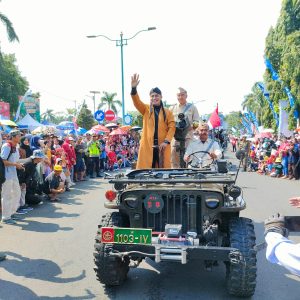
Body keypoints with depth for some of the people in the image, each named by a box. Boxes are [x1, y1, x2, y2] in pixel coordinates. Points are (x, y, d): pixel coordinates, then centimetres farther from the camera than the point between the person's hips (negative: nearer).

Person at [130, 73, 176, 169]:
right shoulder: (146, 109, 11)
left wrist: (166, 141, -14)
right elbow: (137, 102, -7)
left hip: (162, 146, 0)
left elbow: (172, 127, 2)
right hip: (147, 145, 0)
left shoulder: (168, 112, 10)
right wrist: (134, 88, -25)